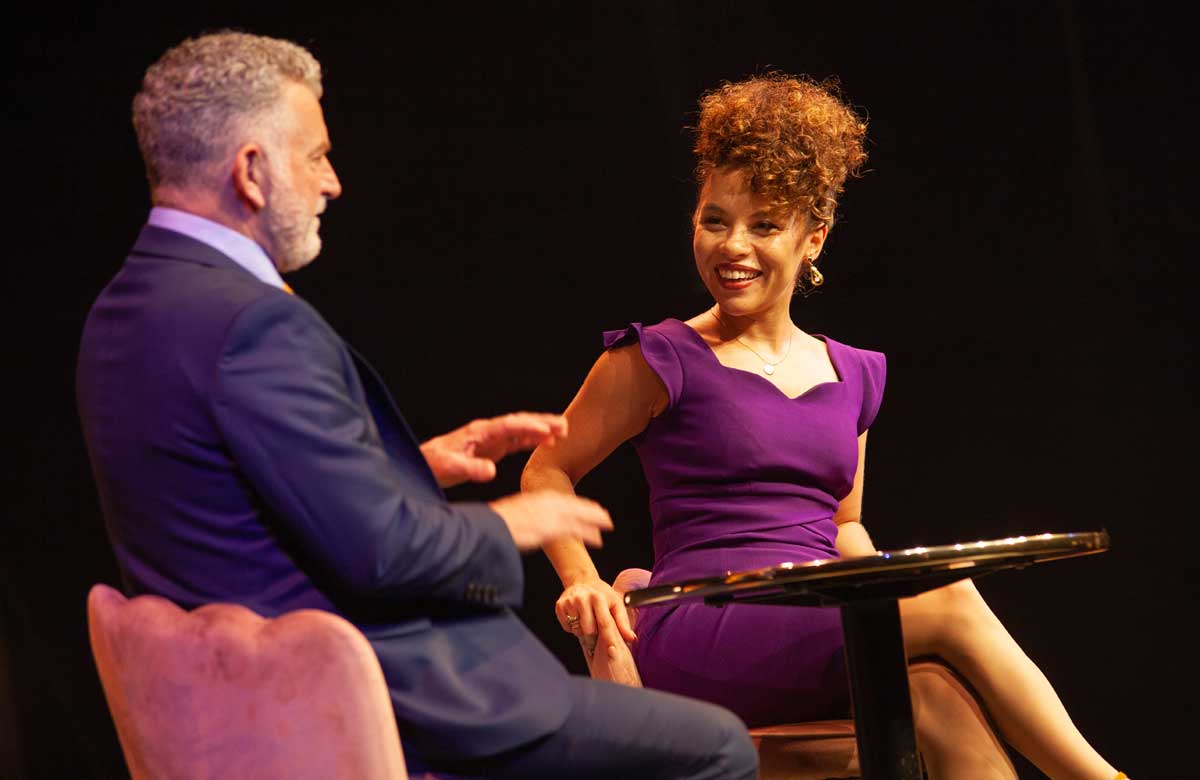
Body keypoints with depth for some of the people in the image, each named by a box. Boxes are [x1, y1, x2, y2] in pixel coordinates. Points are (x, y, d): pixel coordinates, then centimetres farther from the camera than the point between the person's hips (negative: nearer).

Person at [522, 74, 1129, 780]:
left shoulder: (852, 377, 20)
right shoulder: (661, 361, 4)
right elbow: (548, 470, 11)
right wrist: (583, 582, -6)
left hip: (814, 651, 5)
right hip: (696, 644, -5)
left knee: (942, 709, -32)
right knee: (952, 602, -26)